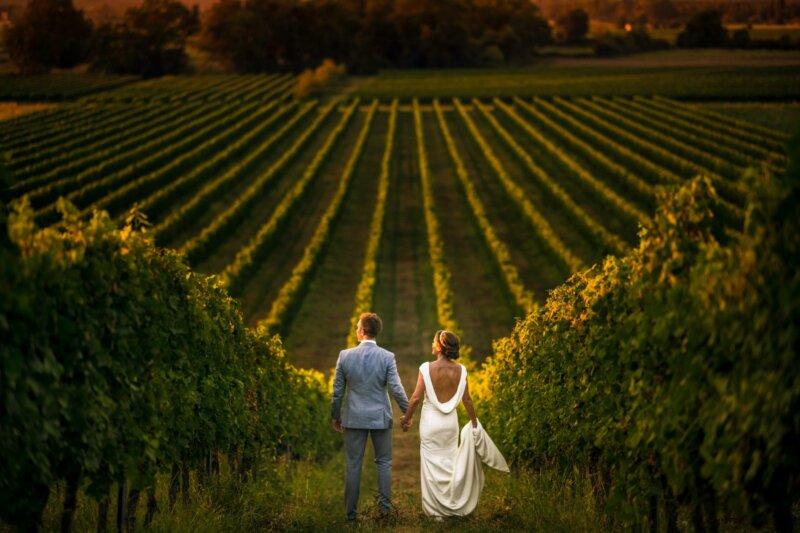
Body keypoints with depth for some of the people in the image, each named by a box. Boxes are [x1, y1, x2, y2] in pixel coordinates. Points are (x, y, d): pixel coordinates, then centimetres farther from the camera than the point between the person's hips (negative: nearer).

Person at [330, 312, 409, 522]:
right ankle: (384, 505, 10)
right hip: (380, 417, 0)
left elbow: (337, 390, 0)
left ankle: (350, 511, 10)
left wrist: (335, 416, 12)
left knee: (353, 465, 7)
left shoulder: (345, 355, -6)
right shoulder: (387, 357, -9)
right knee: (383, 462, 14)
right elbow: (396, 389, -11)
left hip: (354, 418, 1)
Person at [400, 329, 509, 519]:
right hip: (450, 421, 3)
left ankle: (436, 510, 10)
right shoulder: (460, 370, -5)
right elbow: (467, 400, 0)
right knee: (450, 461, 17)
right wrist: (474, 422, 12)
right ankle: (452, 505, 23)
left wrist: (407, 418, 0)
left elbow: (416, 397, -13)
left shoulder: (427, 368, -14)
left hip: (430, 420, -3)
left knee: (432, 462, 6)